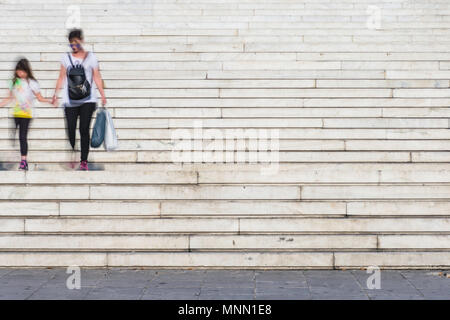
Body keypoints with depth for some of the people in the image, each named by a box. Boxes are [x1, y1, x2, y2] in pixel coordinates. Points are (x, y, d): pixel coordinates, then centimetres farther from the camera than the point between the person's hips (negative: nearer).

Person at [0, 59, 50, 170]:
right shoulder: (14, 82, 12)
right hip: (16, 113, 4)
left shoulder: (31, 82, 0)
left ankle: (23, 161, -6)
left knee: (23, 137, -9)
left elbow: (40, 98, 3)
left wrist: (50, 100, -13)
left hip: (27, 114, -4)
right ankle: (24, 161, 1)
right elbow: (10, 98, 20)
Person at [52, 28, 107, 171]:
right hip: (70, 101, 2)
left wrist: (102, 95, 0)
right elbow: (61, 77, 13)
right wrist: (55, 94, 8)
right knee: (71, 130, -2)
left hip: (87, 100, -2)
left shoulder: (91, 57, 7)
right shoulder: (66, 58, 11)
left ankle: (84, 161, -6)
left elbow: (97, 77, 7)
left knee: (84, 129, -9)